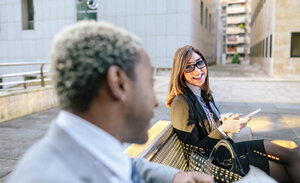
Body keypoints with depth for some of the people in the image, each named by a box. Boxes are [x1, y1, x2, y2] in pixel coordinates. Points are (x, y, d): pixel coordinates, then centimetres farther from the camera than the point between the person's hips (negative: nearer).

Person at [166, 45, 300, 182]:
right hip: (218, 162, -8)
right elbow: (193, 152, -20)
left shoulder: (204, 94, 6)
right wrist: (223, 129, -23)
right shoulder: (181, 104, -21)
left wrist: (228, 122, -3)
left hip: (226, 149, 8)